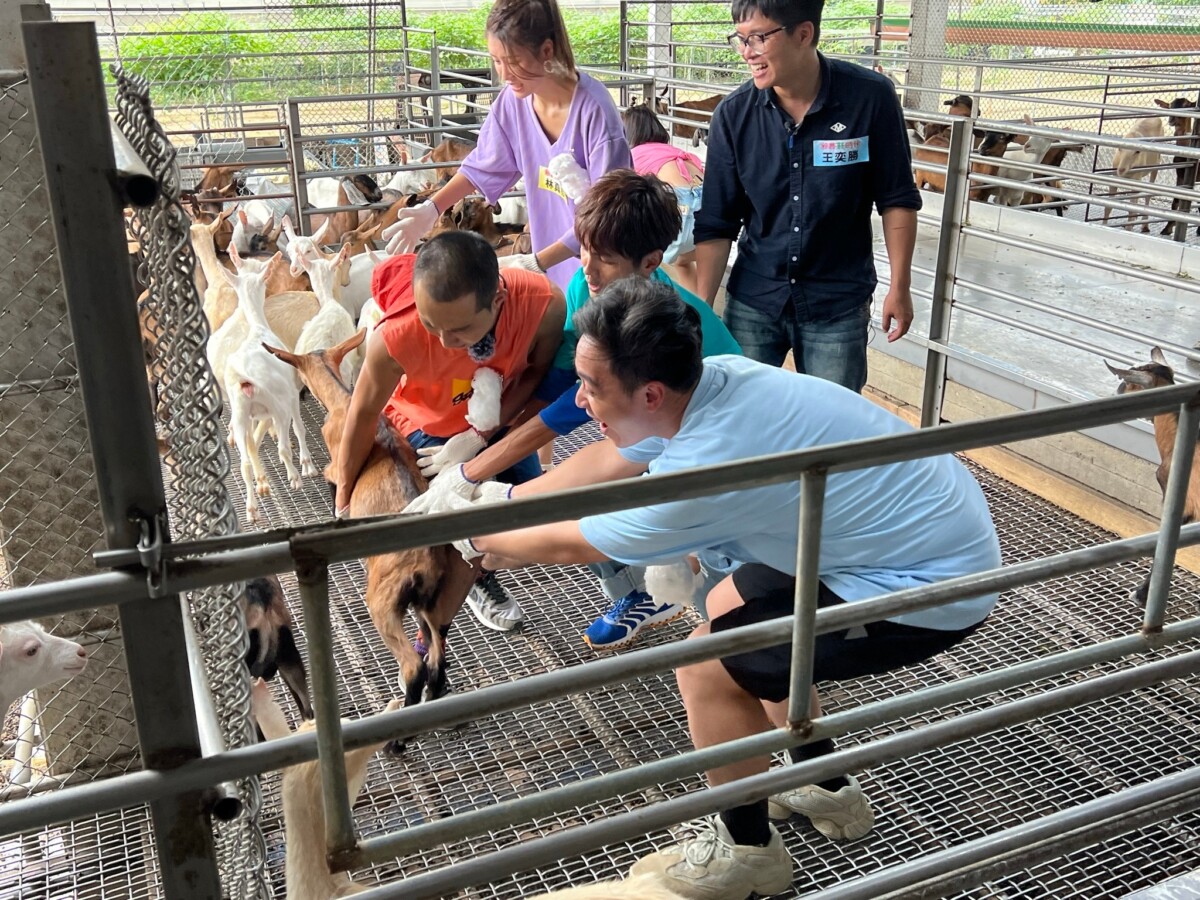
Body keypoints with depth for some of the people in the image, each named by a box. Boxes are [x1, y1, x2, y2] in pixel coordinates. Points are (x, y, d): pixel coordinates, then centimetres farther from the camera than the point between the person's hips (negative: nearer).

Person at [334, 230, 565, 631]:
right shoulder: (396, 336, -40)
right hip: (428, 421, -2)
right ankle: (477, 581, 20)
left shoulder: (544, 303, -38)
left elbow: (538, 371, -17)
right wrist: (343, 502, -9)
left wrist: (480, 436, -26)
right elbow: (364, 414, -23)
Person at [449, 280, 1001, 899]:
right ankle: (829, 790, 34)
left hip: (935, 586, -9)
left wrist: (479, 540, 5)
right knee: (730, 612, 20)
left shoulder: (706, 466, -30)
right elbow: (606, 461, 12)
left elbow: (567, 544, -12)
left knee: (705, 667, -8)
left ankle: (747, 849, 15)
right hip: (932, 528, 9)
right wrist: (507, 497, 16)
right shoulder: (709, 379, -7)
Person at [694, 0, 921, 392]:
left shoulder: (870, 98, -11)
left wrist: (899, 286, -1)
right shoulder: (733, 114, -7)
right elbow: (715, 224, -3)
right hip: (752, 302, 2)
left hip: (838, 306, -1)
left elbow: (897, 200, -1)